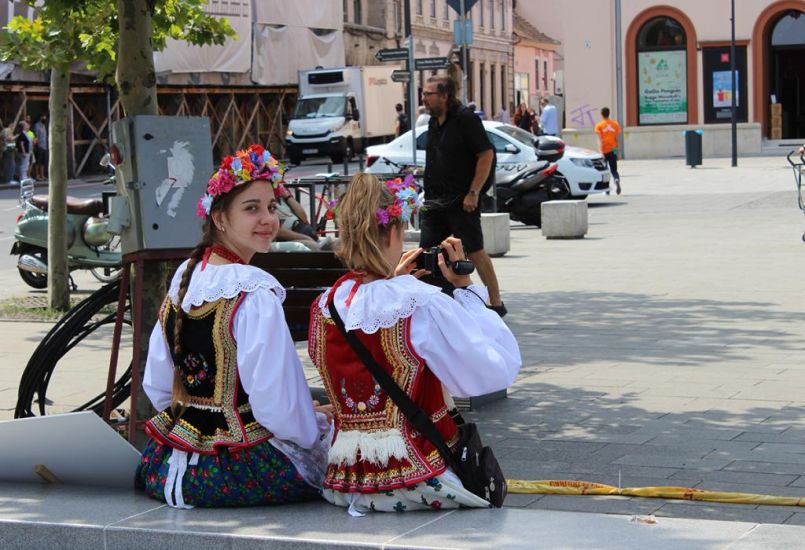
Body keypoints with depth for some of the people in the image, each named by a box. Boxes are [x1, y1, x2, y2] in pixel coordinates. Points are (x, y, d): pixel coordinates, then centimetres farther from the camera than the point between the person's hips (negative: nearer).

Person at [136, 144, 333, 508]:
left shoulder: (182, 279, 6)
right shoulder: (254, 295, -18)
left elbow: (157, 388, 12)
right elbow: (278, 406, -18)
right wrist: (320, 422, 2)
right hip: (236, 472, -8)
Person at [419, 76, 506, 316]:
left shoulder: (465, 119, -11)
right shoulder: (434, 122, 13)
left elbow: (486, 154, -15)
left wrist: (473, 193, -19)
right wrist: (429, 193, 16)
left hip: (462, 200, -8)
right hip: (434, 201, 8)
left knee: (475, 251, -2)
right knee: (426, 251, 3)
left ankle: (496, 304, 7)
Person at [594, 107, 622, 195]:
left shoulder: (599, 125, -3)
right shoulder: (615, 124, 5)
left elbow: (600, 140, -12)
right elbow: (616, 138, 8)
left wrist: (601, 152, -17)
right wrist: (617, 151, 16)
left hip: (604, 150, -2)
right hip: (613, 150, 2)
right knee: (614, 170, 4)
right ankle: (617, 181, -28)